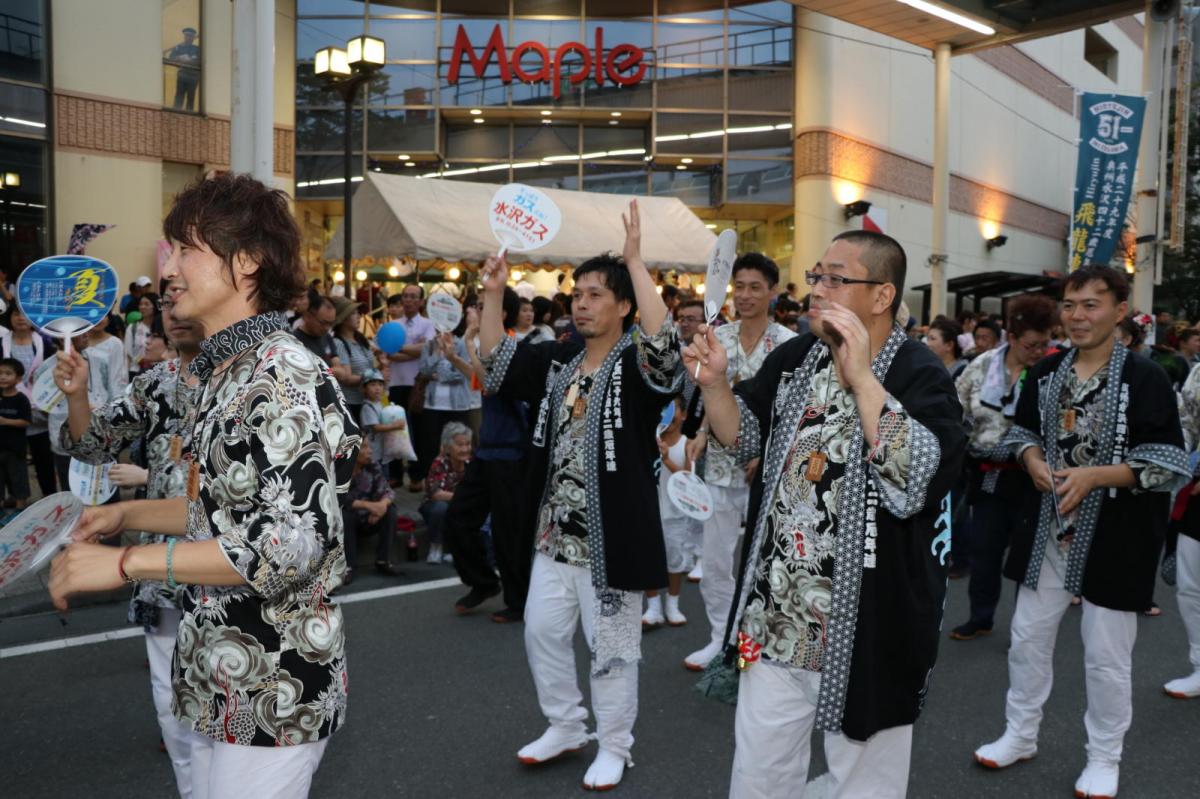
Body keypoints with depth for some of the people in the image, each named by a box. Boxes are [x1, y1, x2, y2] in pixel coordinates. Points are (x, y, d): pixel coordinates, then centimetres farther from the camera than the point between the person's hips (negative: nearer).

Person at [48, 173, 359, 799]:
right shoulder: (225, 370, 10)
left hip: (273, 684, -9)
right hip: (219, 676, 9)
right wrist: (130, 513, 11)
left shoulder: (282, 373, -20)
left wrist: (124, 562, -23)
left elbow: (293, 542, -28)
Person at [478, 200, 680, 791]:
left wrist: (635, 262, -32)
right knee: (541, 631, 16)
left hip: (610, 535, -7)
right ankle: (566, 726, 36)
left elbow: (663, 343, -33)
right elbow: (496, 366, 7)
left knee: (611, 645, 6)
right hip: (554, 531, 7)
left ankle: (614, 745, 25)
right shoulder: (556, 361, 9)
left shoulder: (637, 367, -11)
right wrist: (493, 294, -4)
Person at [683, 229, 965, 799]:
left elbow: (914, 486, -30)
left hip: (866, 629, -5)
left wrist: (861, 377, -31)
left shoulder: (920, 376, -15)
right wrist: (714, 383, -4)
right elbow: (743, 438, 15)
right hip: (775, 620, 6)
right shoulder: (794, 358, 4)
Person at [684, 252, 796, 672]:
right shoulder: (717, 338, 4)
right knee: (715, 558, 11)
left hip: (767, 468, -4)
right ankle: (721, 637, 25)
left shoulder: (790, 344, -8)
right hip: (720, 465, 4)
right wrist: (701, 434, -7)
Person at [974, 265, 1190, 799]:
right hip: (1048, 528, 5)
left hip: (1114, 536, -5)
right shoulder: (1045, 373, 4)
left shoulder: (1145, 379, -12)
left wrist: (1093, 476, -24)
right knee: (1028, 635, 13)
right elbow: (1024, 431, 14)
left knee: (1106, 655, 6)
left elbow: (1168, 465, -14)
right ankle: (1020, 734, 31)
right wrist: (1033, 462, -8)